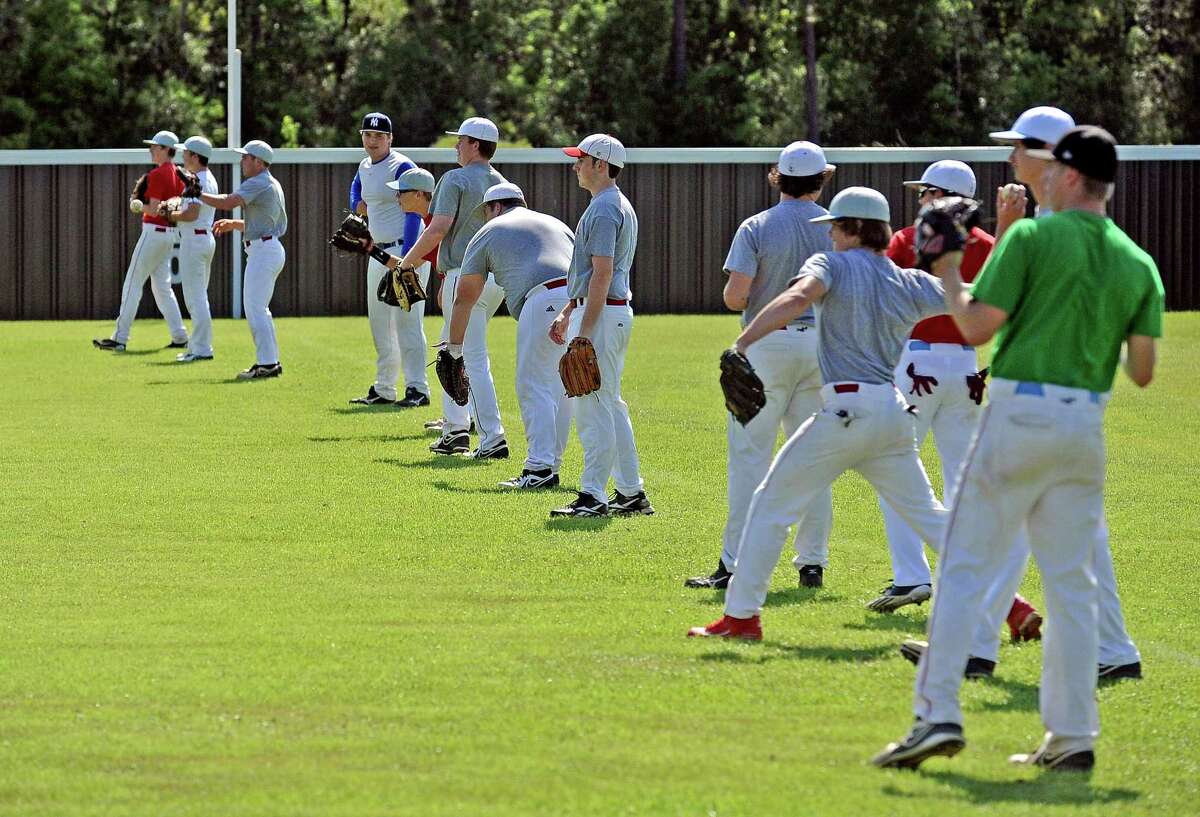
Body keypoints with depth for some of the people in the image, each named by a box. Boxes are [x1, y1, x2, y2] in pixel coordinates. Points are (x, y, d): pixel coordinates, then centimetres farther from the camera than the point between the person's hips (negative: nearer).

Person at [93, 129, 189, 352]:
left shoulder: (157, 174, -15)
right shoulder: (178, 175, 12)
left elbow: (154, 210, -20)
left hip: (154, 232, -9)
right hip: (170, 233, 9)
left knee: (132, 285, -5)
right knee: (162, 287, 14)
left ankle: (120, 338, -6)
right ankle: (180, 337, 10)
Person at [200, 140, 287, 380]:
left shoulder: (258, 183, -13)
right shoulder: (273, 184, 19)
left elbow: (227, 202, -24)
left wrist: (197, 195, -13)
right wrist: (233, 224, 21)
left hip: (263, 250, -11)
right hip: (272, 249, 11)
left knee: (254, 308, -11)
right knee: (259, 308, 16)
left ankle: (266, 364, -13)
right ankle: (272, 361, 16)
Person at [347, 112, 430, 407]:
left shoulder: (401, 166, -13)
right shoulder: (365, 167, 12)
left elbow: (413, 212, -19)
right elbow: (356, 186, 38)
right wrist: (357, 204, 13)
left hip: (407, 249, -9)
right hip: (380, 251, 9)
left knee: (407, 320, -13)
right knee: (379, 323, 12)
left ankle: (417, 389, -13)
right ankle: (383, 390, 19)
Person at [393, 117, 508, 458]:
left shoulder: (456, 180, -9)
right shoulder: (503, 185, 14)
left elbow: (438, 228, -18)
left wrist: (408, 261, -3)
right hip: (498, 277, 8)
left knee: (474, 359, -9)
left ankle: (493, 439, -15)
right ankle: (455, 429, 21)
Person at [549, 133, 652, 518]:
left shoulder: (603, 210, -16)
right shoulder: (618, 205, 18)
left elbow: (602, 273, -22)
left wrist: (585, 331, -24)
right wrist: (567, 313, 22)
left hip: (601, 314, -11)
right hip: (616, 312, 11)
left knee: (593, 406, -9)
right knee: (610, 406, 14)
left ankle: (593, 496, -8)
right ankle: (631, 493, 16)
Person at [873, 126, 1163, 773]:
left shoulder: (1032, 237, -6)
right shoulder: (1137, 263, 7)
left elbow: (978, 327, -10)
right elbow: (1142, 371, 6)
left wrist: (947, 277, 7)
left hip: (1020, 411, -5)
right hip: (1087, 423, 5)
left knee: (965, 567, -2)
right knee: (1071, 581, 10)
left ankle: (938, 714, -11)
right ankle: (1073, 737, 9)